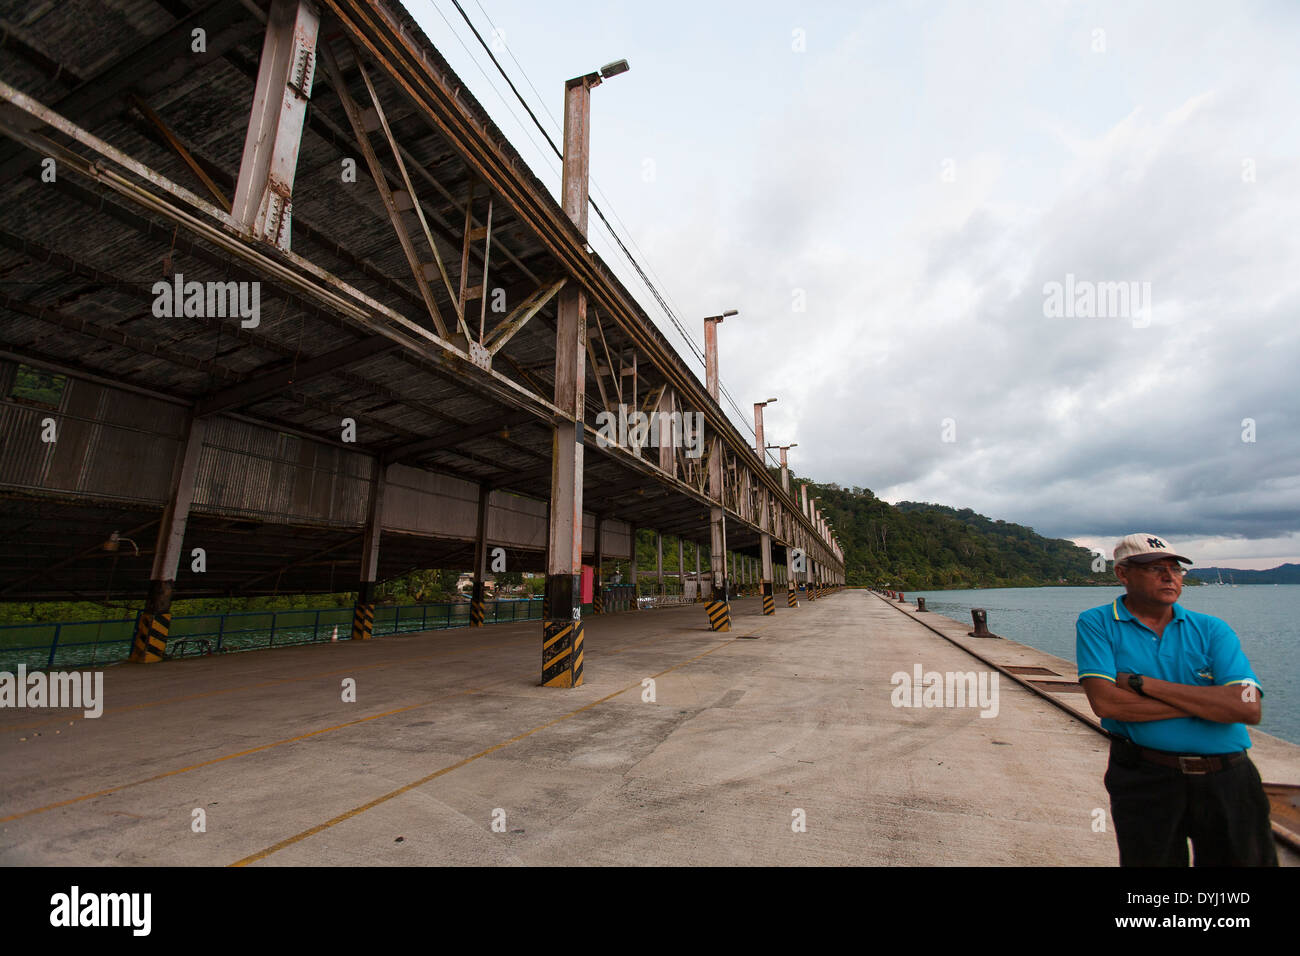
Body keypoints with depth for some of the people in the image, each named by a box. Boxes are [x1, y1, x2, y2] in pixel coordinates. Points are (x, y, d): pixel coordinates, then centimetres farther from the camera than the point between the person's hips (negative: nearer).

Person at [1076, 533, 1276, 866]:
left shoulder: (1212, 630, 4)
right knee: (1149, 859, 7)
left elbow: (1248, 708, -10)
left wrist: (1143, 684, -15)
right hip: (1145, 780, -3)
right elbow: (1104, 702, -17)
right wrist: (1206, 703, -10)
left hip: (1230, 781, 3)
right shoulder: (1096, 624, -5)